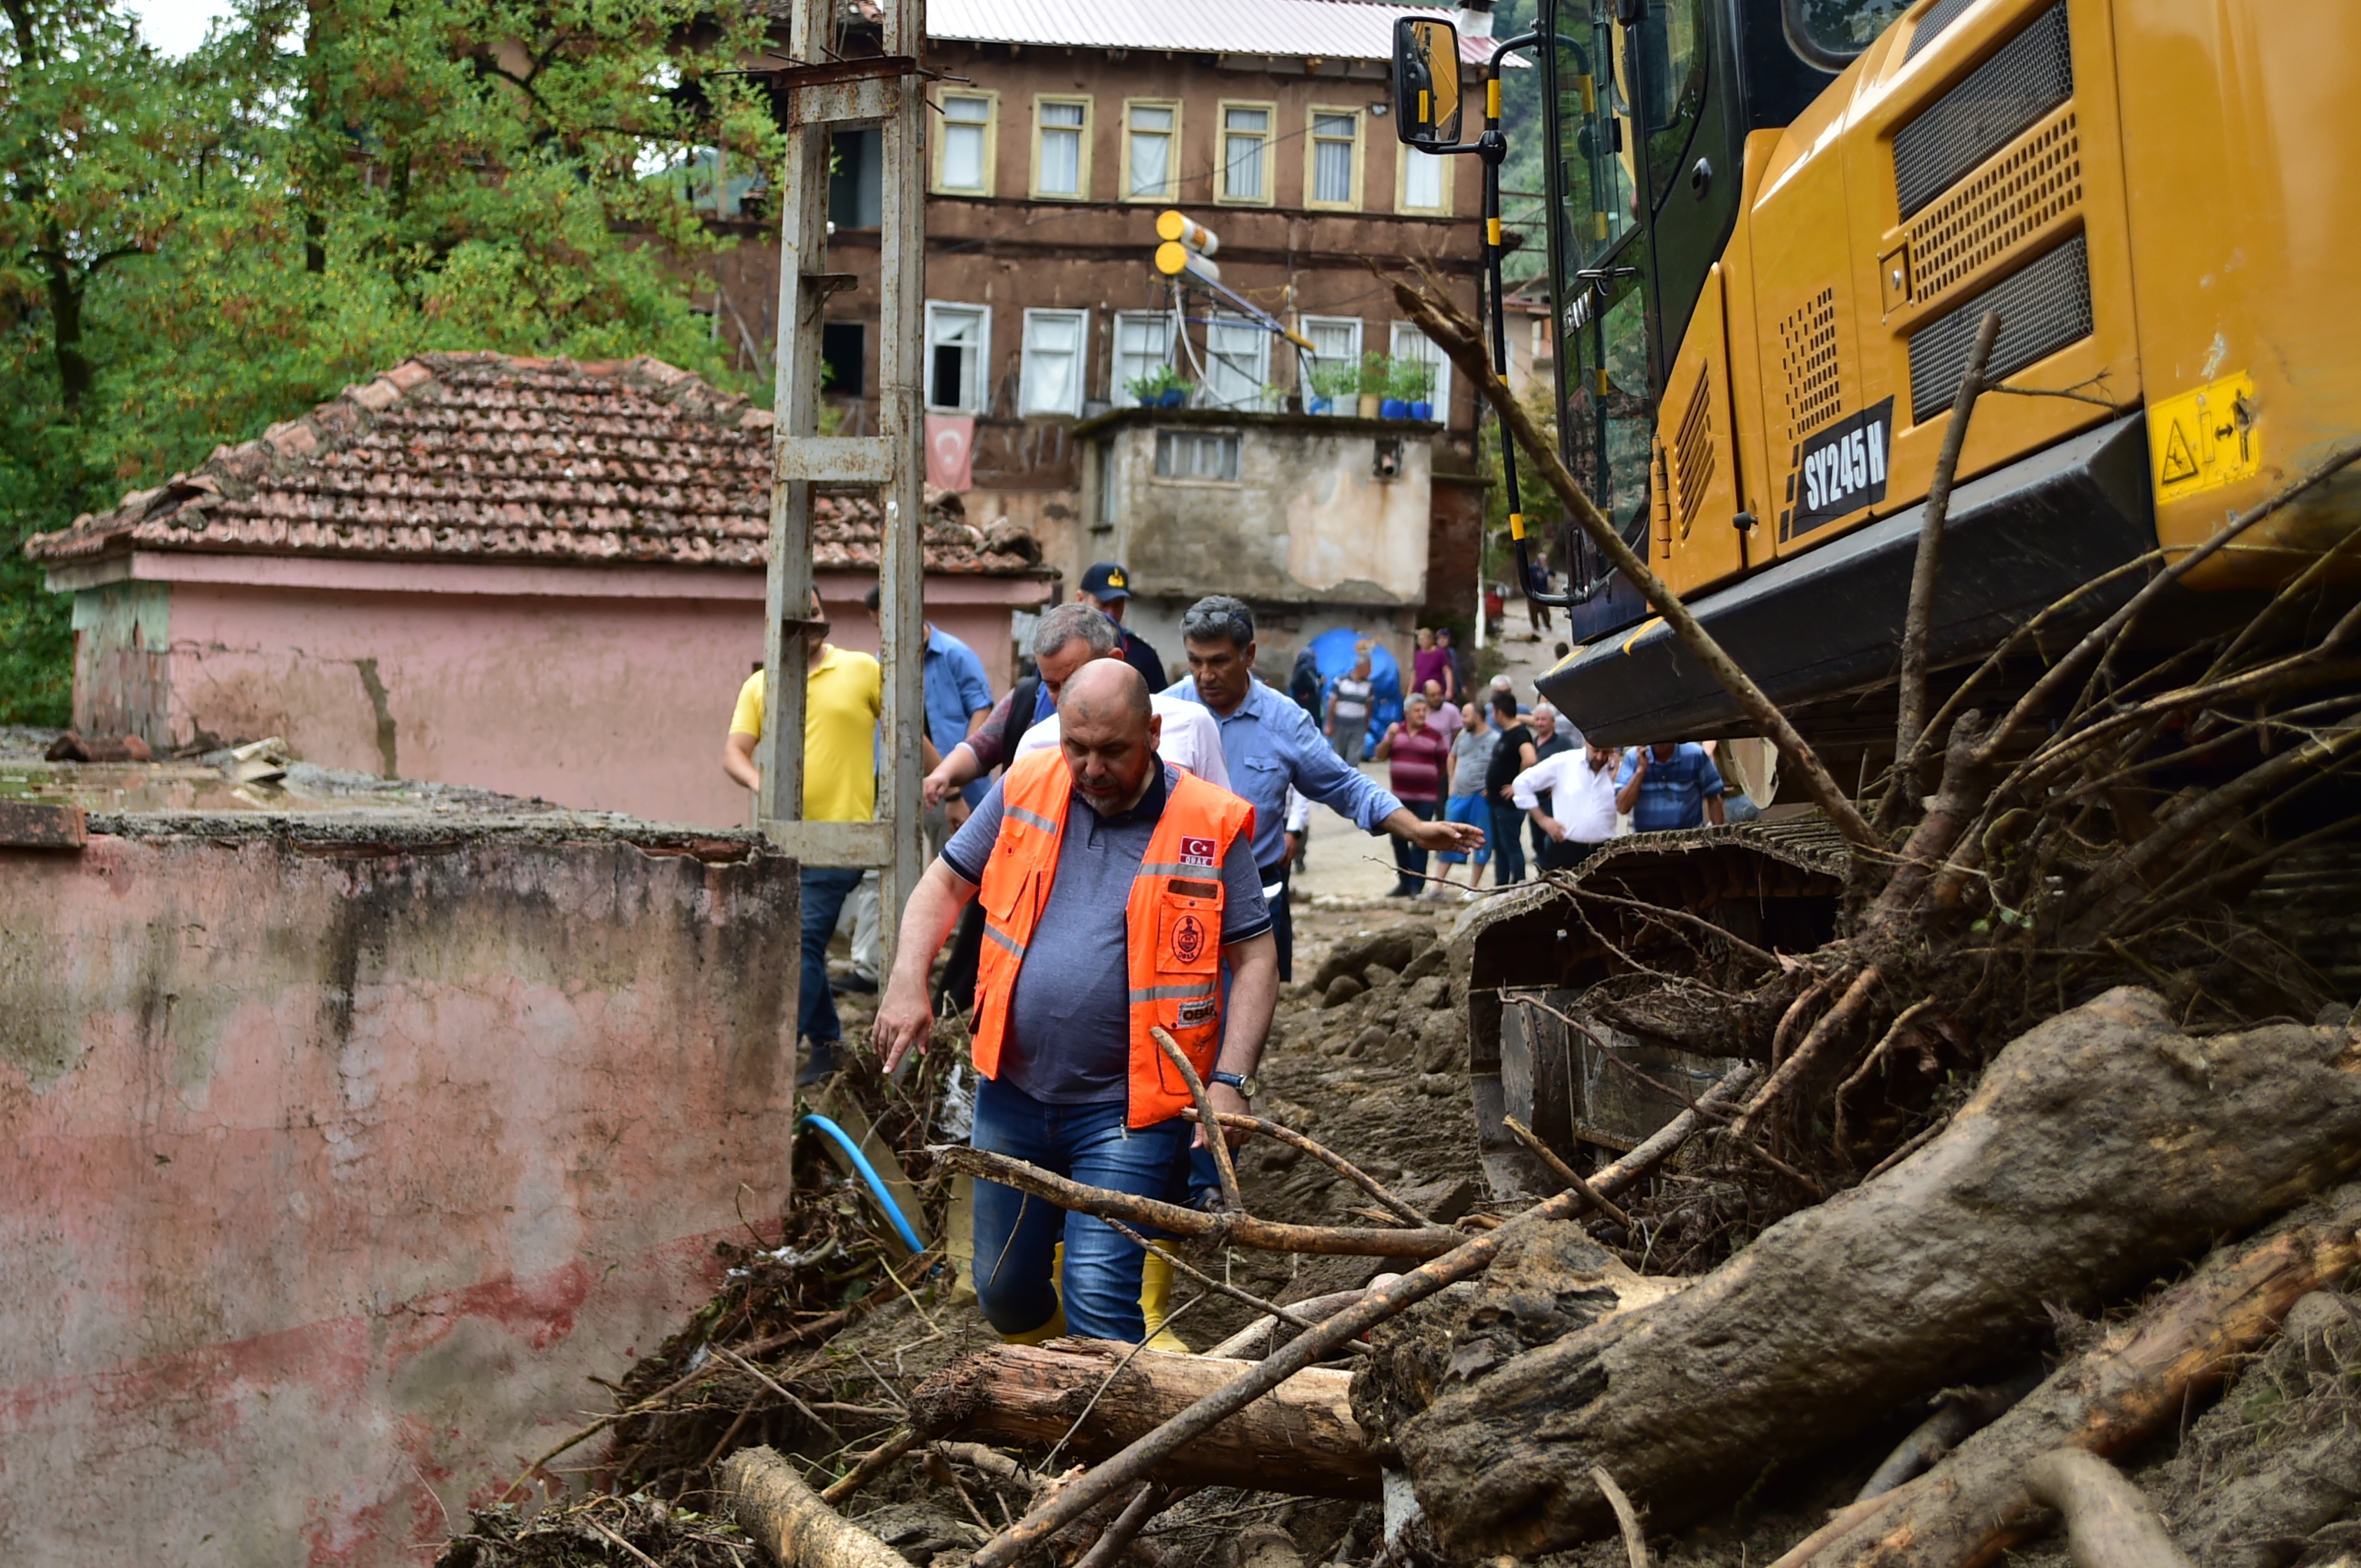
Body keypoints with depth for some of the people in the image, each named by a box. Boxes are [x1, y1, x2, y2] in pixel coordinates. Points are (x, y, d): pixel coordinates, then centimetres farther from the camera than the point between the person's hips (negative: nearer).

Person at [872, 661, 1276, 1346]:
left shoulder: (1211, 825, -7)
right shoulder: (1025, 789, 1)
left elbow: (1255, 959, -4)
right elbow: (945, 883, 11)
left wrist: (1231, 1082, -14)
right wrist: (908, 982, -5)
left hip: (1127, 1109, -4)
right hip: (1013, 1092, 4)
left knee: (1099, 1300, -11)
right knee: (1004, 1289, 17)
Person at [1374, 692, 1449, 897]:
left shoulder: (1434, 735, -1)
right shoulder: (1395, 731, 9)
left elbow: (1444, 763, 6)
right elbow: (1380, 756, 4)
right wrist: (1390, 738, -11)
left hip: (1425, 797, -4)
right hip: (1399, 796, 4)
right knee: (1399, 840, 8)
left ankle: (1417, 885, -3)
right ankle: (1404, 882, 19)